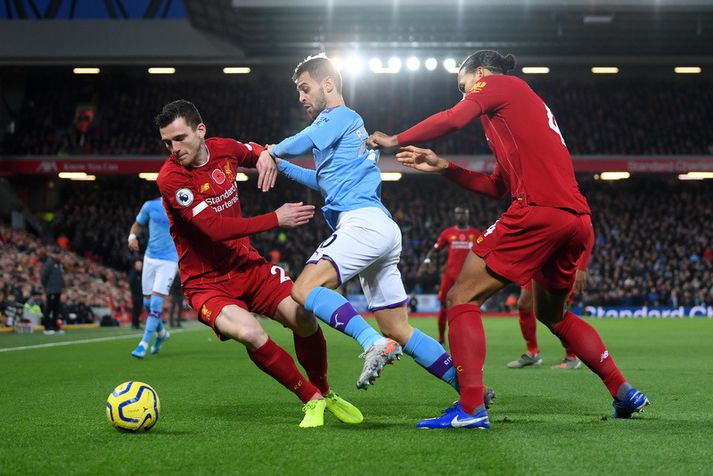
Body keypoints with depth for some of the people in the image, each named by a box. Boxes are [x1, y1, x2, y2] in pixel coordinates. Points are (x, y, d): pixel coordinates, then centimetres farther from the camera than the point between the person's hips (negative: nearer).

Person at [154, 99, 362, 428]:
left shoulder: (224, 149, -1)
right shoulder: (170, 178, -19)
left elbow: (252, 151, 25)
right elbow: (216, 228, -26)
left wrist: (265, 155, -1)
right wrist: (276, 219, -22)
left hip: (247, 264, 5)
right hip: (206, 282, -5)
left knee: (304, 320, -13)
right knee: (250, 333, -32)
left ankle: (325, 393, 17)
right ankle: (311, 400, -9)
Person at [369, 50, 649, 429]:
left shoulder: (498, 84, 9)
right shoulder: (530, 104, 33)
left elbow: (454, 119, -11)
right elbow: (496, 187, 29)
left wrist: (395, 140, 1)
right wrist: (442, 166, 23)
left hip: (538, 211, -9)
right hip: (578, 218, 9)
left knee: (462, 298, -5)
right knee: (553, 314, 27)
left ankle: (471, 408, -16)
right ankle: (625, 393, 26)